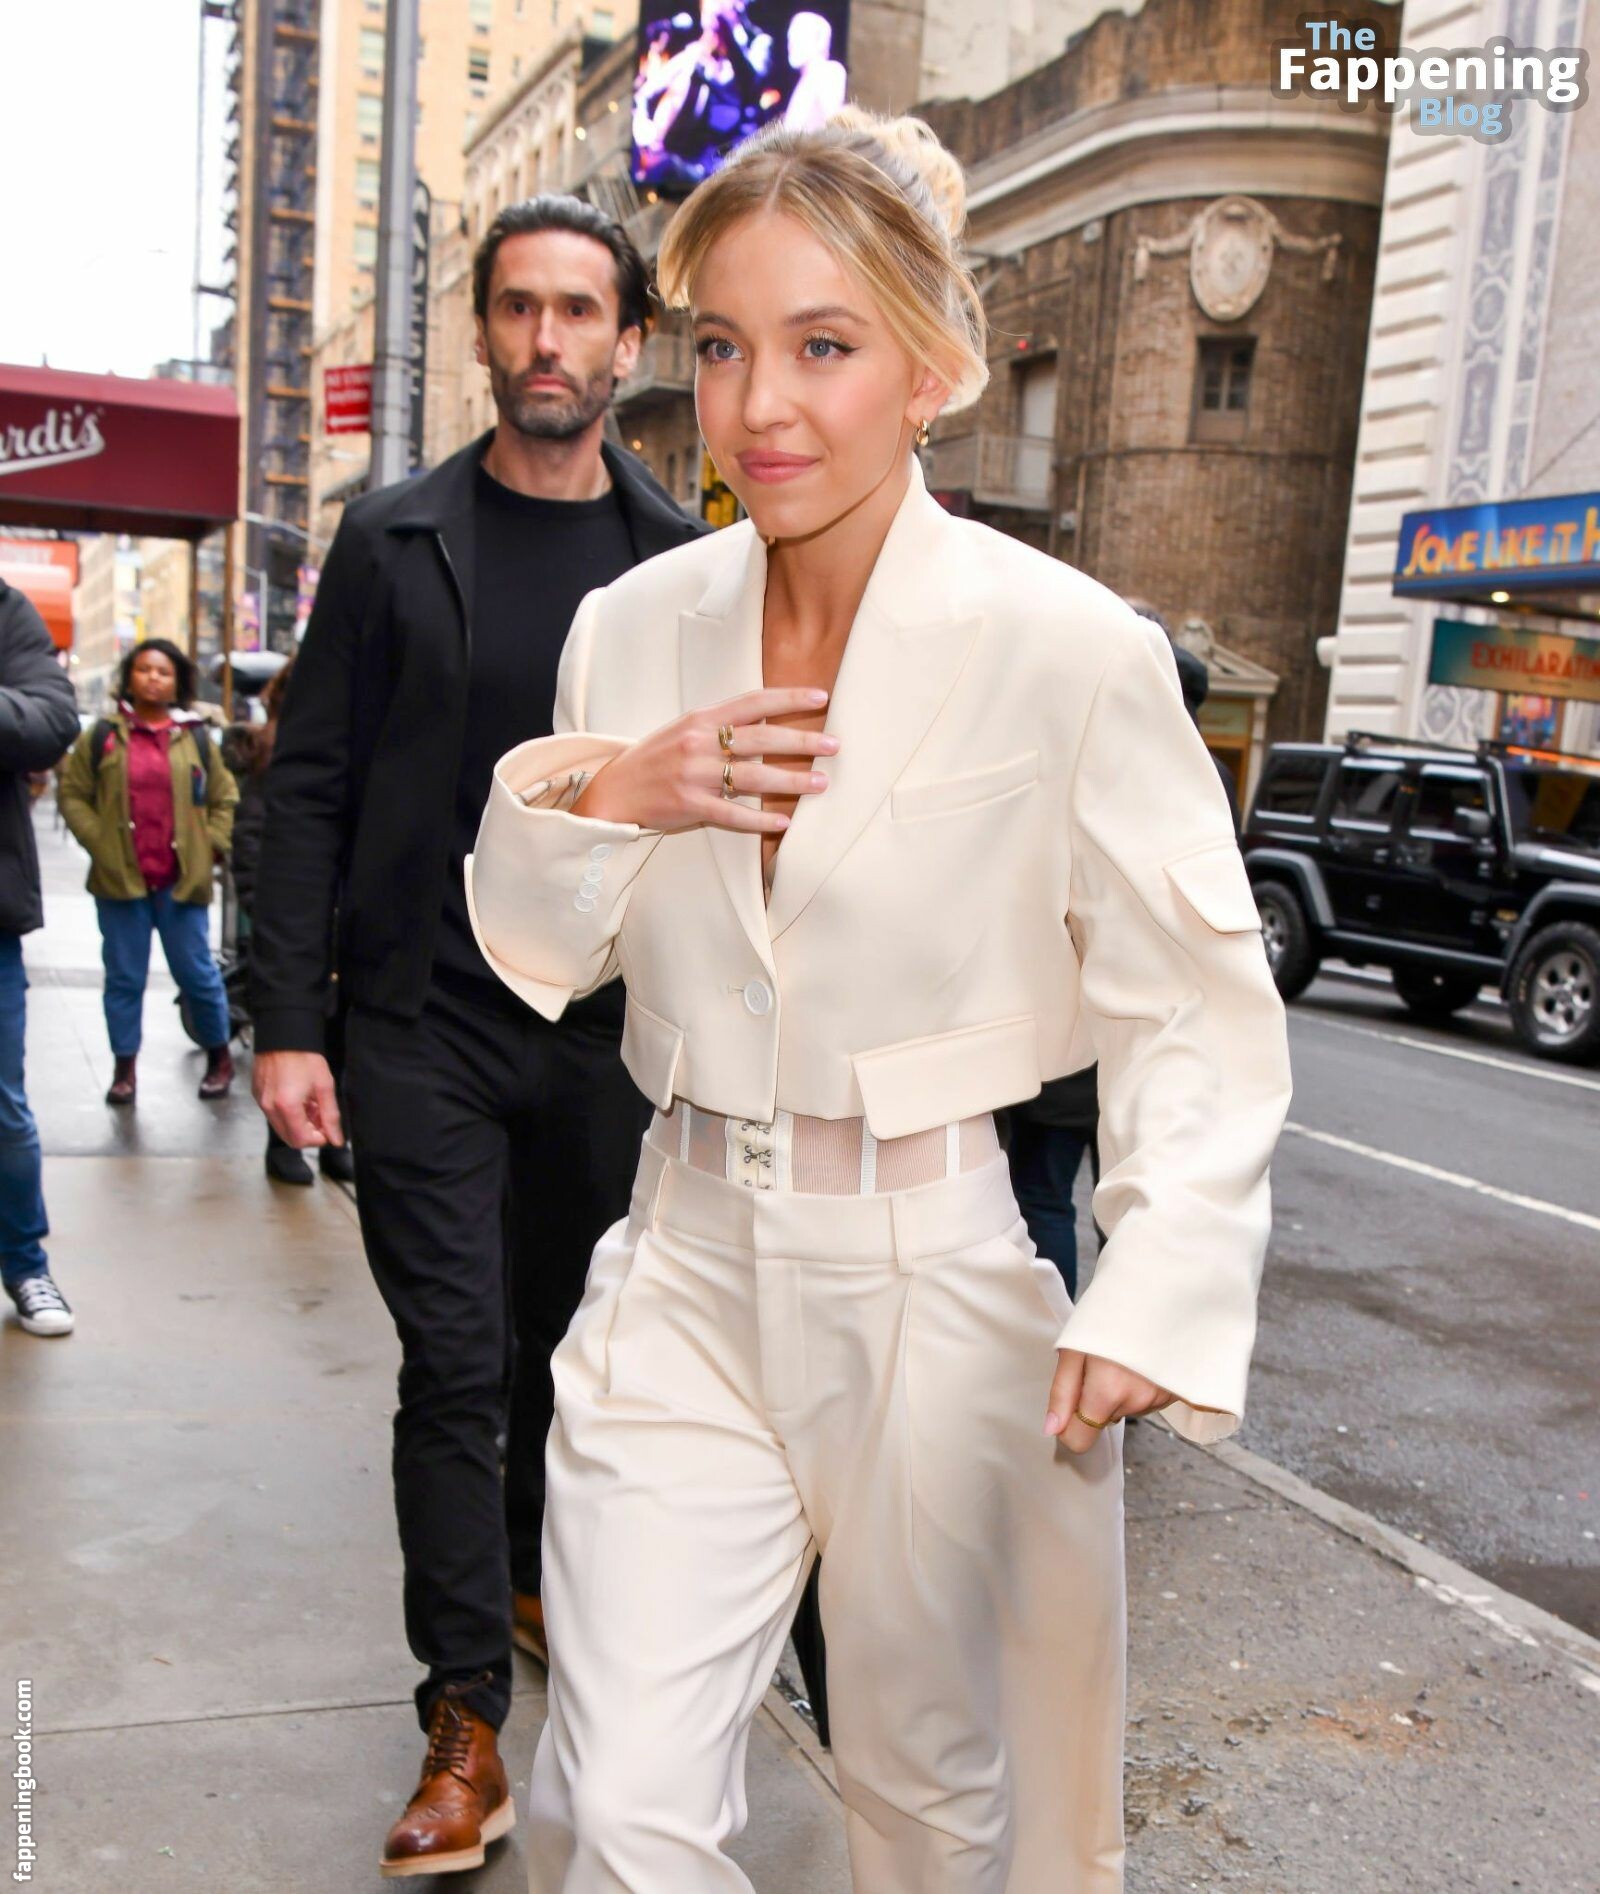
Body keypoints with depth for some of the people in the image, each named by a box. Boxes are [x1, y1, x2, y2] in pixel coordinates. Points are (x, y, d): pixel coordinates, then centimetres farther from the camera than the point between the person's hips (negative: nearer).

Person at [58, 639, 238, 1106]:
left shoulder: (194, 737, 8)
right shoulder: (102, 736, 4)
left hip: (182, 879, 0)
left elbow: (224, 797, 13)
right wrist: (99, 842, -6)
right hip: (120, 878, 0)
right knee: (124, 977, 7)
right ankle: (125, 1067, 16)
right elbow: (73, 794, 5)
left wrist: (211, 847, 2)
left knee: (197, 973, 5)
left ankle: (219, 1056, 21)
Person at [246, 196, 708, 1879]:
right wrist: (287, 1021, -8)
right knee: (454, 1360, -1)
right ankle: (467, 1719, 10)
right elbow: (310, 789, -1)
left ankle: (535, 1573, 41)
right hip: (425, 1026, -2)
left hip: (610, 1028, 2)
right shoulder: (396, 542, 0)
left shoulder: (678, 560, 4)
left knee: (576, 1337, 16)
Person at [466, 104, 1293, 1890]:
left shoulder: (1070, 651, -13)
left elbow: (1200, 1009, -9)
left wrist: (1157, 1290, -23)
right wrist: (603, 792, -11)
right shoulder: (633, 625, 1)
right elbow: (533, 952, 10)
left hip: (943, 1289, -2)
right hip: (687, 1274, 3)